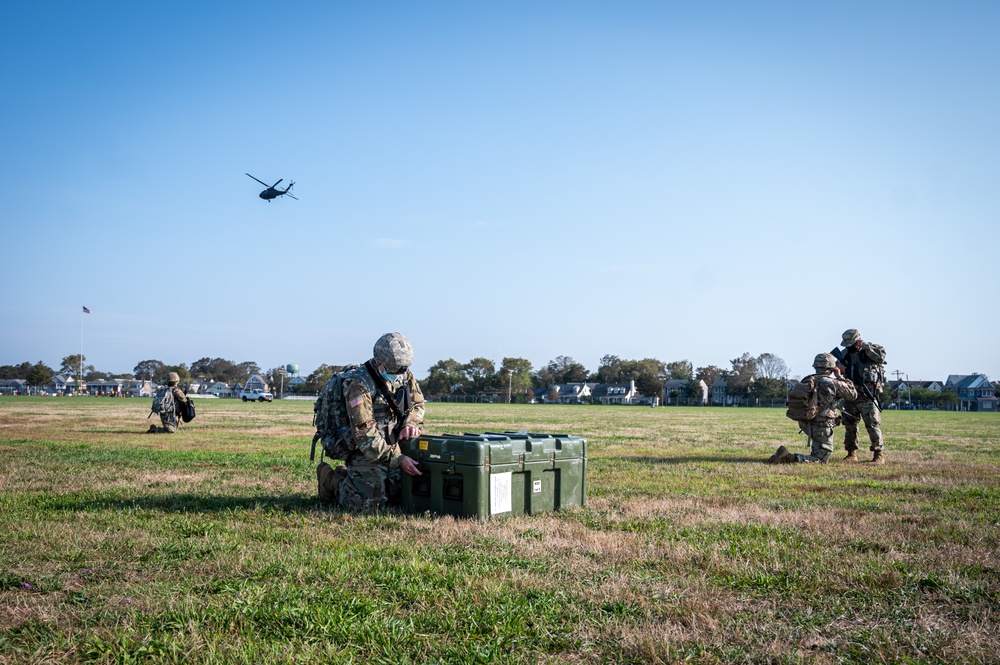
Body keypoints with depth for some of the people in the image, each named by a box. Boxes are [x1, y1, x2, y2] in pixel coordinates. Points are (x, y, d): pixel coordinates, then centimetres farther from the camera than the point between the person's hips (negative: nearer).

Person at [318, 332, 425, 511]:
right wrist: (397, 459, -29)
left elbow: (417, 404, 13)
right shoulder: (359, 384, -23)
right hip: (365, 454, -7)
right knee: (369, 504, -14)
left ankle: (346, 475, 32)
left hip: (393, 447, 7)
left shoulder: (404, 375, 0)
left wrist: (411, 423, -11)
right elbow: (365, 433, -26)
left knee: (398, 497, 15)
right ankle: (331, 479, 14)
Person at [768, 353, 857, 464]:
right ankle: (788, 457, -21)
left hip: (806, 425, 7)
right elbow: (853, 394, -4)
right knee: (820, 460, -1)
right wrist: (840, 377, 1)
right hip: (822, 428, -7)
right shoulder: (832, 383, -14)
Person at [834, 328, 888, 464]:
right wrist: (839, 368, 0)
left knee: (873, 424, -9)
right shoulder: (846, 352, 11)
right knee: (850, 425, 9)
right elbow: (839, 365, 23)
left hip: (867, 396, -6)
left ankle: (879, 454, -5)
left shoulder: (873, 348, -3)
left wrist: (865, 346, -19)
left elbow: (881, 357, -22)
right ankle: (851, 454, 18)